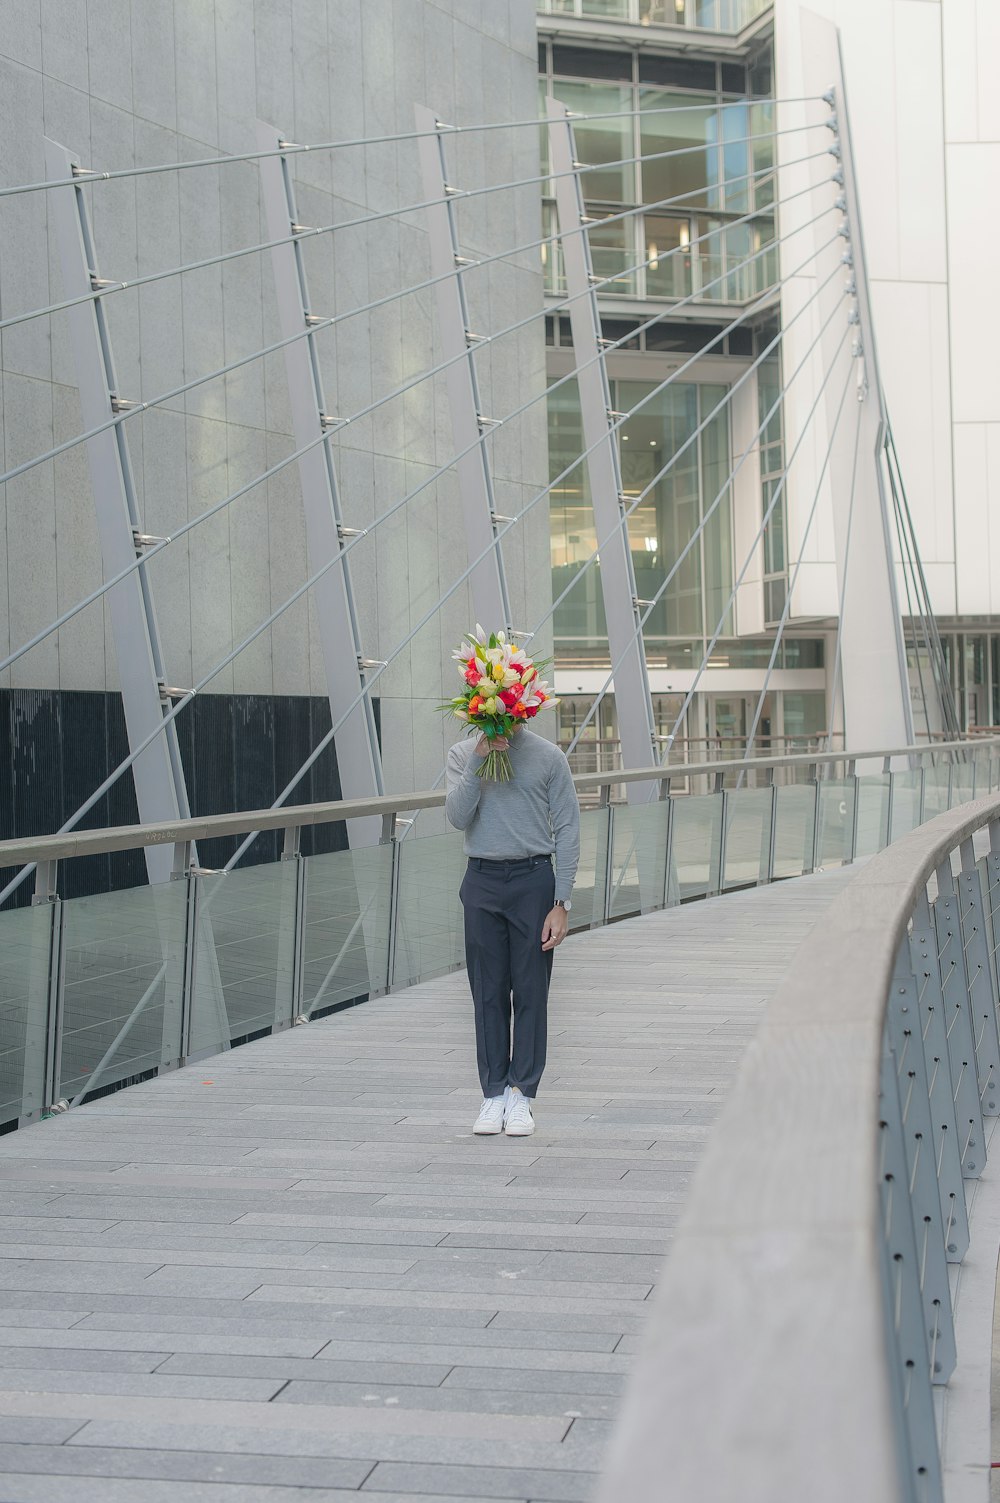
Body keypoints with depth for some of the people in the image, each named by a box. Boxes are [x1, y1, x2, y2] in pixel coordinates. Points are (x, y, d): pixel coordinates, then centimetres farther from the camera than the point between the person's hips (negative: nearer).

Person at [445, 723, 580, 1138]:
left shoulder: (548, 757, 0)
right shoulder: (462, 755, 6)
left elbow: (567, 831, -1)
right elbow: (458, 817, -7)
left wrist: (561, 904, -7)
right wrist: (478, 762, -15)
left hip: (533, 880, -2)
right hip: (482, 882, 2)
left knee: (530, 991, 1)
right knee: (488, 992, 5)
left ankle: (521, 1095, 8)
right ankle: (494, 1093, 13)